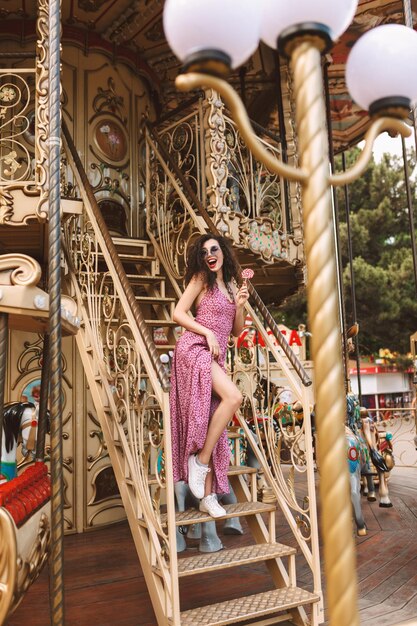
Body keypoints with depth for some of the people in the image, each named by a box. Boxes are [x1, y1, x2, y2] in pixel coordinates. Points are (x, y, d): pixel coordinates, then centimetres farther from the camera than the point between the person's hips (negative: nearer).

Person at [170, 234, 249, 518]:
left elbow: (237, 330, 19)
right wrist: (207, 332, -12)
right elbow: (178, 313, -5)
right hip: (195, 348, -6)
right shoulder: (201, 279, 3)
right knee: (233, 396, -27)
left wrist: (240, 305, 2)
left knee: (212, 422, 2)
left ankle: (208, 496, 6)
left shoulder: (232, 284, 19)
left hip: (216, 356, 6)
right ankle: (200, 460, -14)